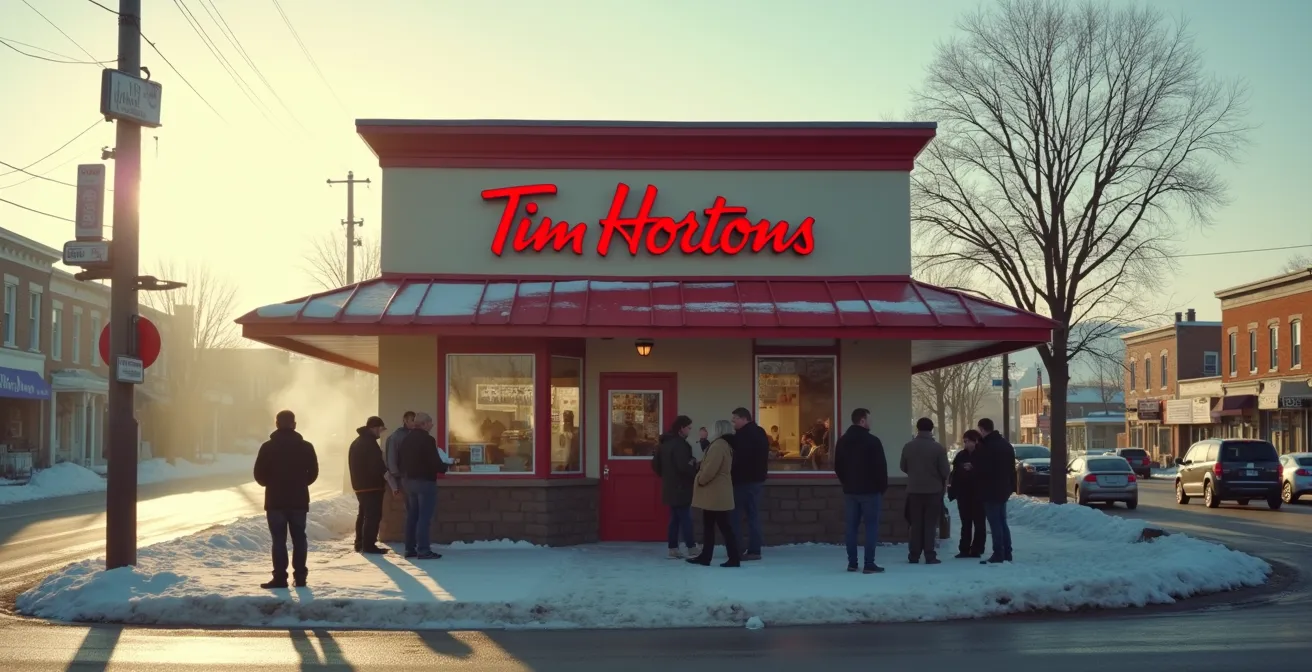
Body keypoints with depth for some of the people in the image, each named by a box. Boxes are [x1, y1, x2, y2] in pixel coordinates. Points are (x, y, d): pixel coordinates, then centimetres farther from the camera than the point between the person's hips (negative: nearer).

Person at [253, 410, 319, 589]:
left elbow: (259, 475, -5)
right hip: (299, 500, 2)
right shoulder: (306, 446, 0)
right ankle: (300, 576, 8)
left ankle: (280, 578, -4)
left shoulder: (268, 447, -6)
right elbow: (313, 473, 1)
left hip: (275, 500, -2)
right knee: (299, 538, 10)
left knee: (279, 539, 0)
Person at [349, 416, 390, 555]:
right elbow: (376, 464, -23)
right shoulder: (370, 443, -15)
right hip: (372, 485, -10)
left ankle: (360, 543, 20)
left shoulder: (356, 442, 18)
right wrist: (385, 473, -14)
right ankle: (369, 545, -10)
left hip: (360, 484, 10)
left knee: (363, 514, 16)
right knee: (373, 515, -8)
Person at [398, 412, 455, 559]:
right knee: (424, 516, -6)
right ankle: (423, 550, -8)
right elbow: (435, 462, -17)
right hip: (425, 481, -8)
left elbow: (402, 460, 14)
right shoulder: (427, 439, -15)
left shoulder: (406, 439, 11)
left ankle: (410, 548, 13)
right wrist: (446, 465, 0)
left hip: (408, 480, 8)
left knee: (412, 515, 12)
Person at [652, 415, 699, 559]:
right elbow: (683, 466, -25)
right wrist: (696, 471, -10)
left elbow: (655, 464, 17)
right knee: (686, 518, -5)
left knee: (675, 519, 11)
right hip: (681, 488, -9)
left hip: (670, 487, 9)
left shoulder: (664, 443, 13)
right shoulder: (679, 444, -17)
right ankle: (692, 548, -2)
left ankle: (673, 549, 12)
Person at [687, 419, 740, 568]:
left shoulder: (719, 445, -18)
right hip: (717, 492, 10)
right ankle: (705, 556, 19)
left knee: (723, 525, -7)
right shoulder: (726, 444, 14)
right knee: (708, 525, 14)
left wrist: (700, 480, -9)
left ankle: (734, 558, -4)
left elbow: (711, 468, -23)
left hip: (715, 493, -10)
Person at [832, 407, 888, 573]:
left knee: (850, 526, 8)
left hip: (850, 490, 6)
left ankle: (852, 562, 9)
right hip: (870, 490, -6)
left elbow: (837, 466, 12)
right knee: (871, 525, -2)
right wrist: (883, 486, 1)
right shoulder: (872, 441, -12)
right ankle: (869, 564, -5)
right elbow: (881, 466, -11)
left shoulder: (842, 441, 9)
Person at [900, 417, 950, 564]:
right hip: (933, 490, -2)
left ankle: (914, 555, 10)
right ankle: (930, 556, 1)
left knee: (916, 523, 10)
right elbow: (945, 471, -10)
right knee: (930, 524, 4)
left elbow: (903, 467, 7)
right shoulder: (938, 448, -12)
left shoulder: (908, 447, -4)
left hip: (914, 490, 2)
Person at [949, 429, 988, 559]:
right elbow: (954, 475, 6)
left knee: (978, 523, 3)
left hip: (978, 494, -5)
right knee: (966, 523, 9)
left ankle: (977, 549, 6)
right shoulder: (961, 455, 6)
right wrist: (952, 491, 0)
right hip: (963, 494, 5)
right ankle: (964, 549, 13)